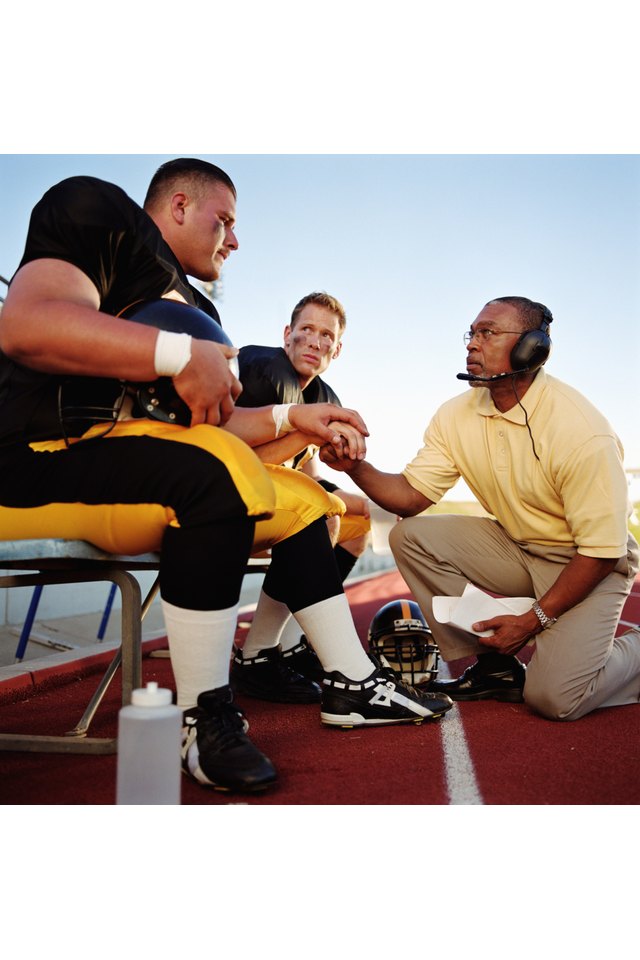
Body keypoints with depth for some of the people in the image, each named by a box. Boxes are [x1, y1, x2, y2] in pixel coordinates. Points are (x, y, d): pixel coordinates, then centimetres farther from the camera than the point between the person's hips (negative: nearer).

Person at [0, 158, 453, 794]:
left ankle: (350, 683, 11)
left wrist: (289, 420, 11)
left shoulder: (195, 308, 22)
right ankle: (203, 718, -21)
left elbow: (205, 421, 22)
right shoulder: (99, 211, -2)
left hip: (132, 464, 10)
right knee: (215, 470, -33)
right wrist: (182, 354, -24)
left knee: (298, 498, 6)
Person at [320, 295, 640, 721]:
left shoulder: (582, 431, -25)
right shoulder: (458, 415, -6)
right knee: (411, 536, -13)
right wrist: (357, 467, -29)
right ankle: (496, 666, -2)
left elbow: (602, 550, -21)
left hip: (585, 563, -6)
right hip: (514, 549, 7)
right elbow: (411, 495, -10)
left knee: (554, 697, -24)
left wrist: (535, 619, -21)